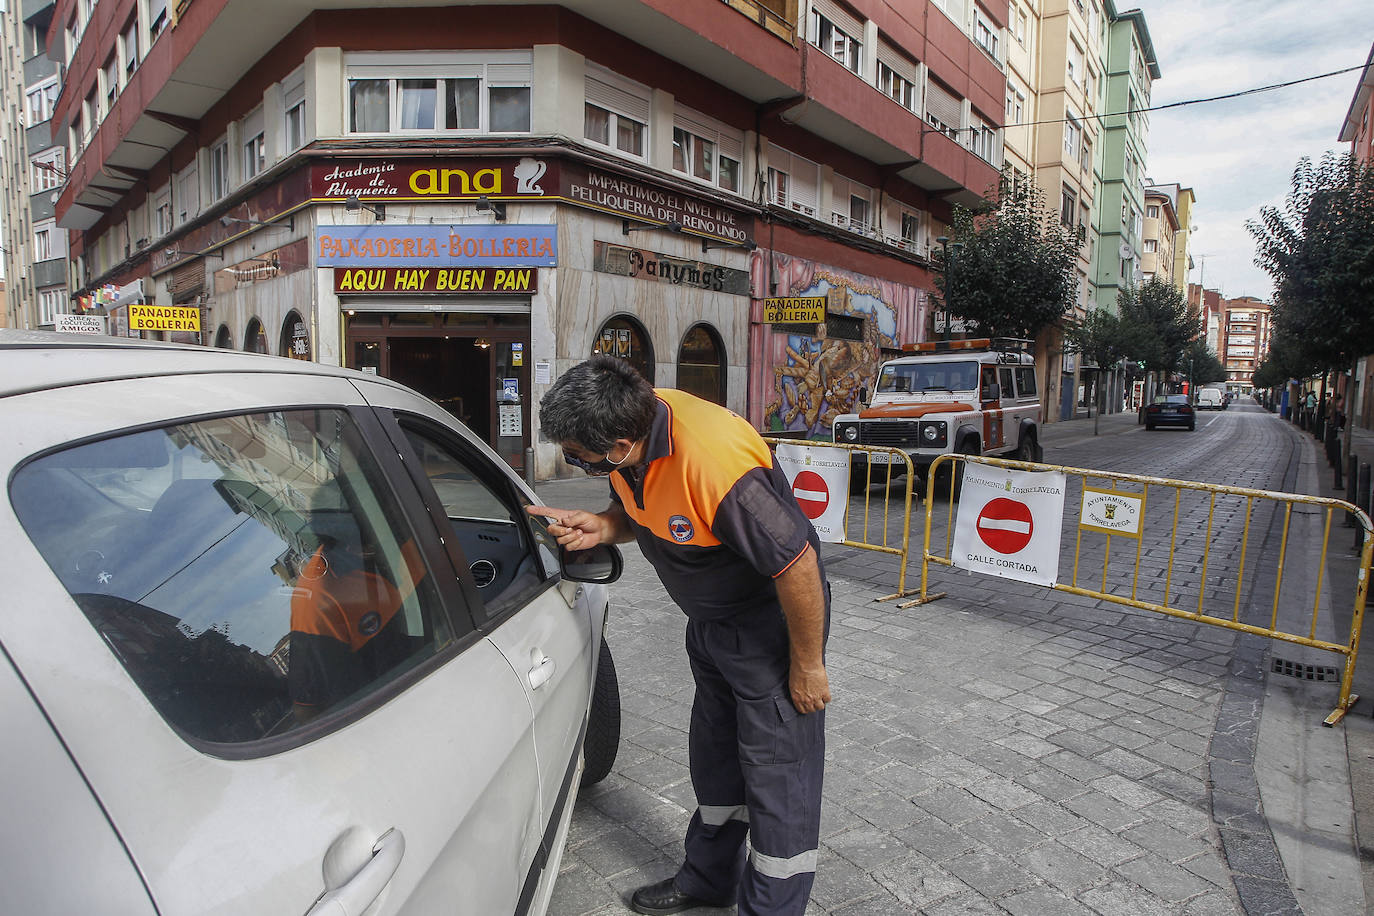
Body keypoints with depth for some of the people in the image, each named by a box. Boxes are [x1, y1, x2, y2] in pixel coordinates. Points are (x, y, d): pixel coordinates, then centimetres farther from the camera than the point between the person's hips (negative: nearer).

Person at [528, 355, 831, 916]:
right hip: (709, 618, 9)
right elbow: (641, 512, 8)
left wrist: (807, 666, -18)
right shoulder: (634, 419, -12)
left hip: (775, 615, -8)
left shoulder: (715, 463, -38)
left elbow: (798, 565, -30)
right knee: (715, 757, 22)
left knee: (778, 770, 1)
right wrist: (601, 528, -14)